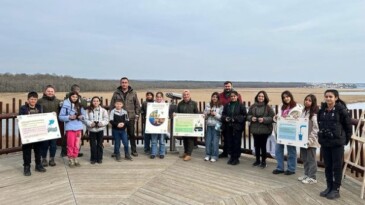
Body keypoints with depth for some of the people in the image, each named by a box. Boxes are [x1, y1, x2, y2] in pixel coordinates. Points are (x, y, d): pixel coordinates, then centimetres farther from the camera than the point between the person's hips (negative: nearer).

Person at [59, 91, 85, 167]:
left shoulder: (79, 106, 9)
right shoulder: (66, 105, -5)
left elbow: (84, 114, 15)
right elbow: (60, 117, -7)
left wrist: (82, 117, -7)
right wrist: (69, 117, -19)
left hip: (78, 127, 4)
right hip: (70, 127, -4)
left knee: (77, 145, 10)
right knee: (70, 144, 0)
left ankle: (75, 159, 21)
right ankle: (70, 160, 12)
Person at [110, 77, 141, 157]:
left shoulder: (133, 93, 3)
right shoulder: (116, 93, 2)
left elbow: (137, 105, 6)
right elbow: (112, 105, 5)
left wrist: (137, 115, 1)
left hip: (130, 117, 0)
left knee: (131, 134, 7)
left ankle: (134, 150, 18)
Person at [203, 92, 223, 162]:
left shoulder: (221, 106, -1)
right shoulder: (208, 105, 9)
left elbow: (221, 117, -5)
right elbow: (204, 115, 12)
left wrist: (215, 114, -15)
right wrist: (208, 113, -7)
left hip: (216, 126, -3)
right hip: (209, 125, 3)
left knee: (215, 141, -1)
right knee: (208, 140, 6)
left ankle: (214, 156, 9)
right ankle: (208, 155, 17)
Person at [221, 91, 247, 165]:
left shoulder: (241, 105, -3)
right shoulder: (227, 105, 10)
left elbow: (244, 116, -6)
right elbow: (223, 114, 15)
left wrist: (236, 119, -16)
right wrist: (225, 118, -6)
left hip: (237, 127, -4)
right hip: (228, 127, 4)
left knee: (236, 142, 1)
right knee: (229, 142, 7)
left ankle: (236, 158, 12)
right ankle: (231, 157, 21)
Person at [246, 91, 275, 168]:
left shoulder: (268, 107, -6)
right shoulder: (253, 106, 4)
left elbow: (272, 117, -8)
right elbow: (248, 115, 10)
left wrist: (264, 119, -20)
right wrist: (251, 118, -11)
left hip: (264, 130, -3)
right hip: (255, 129, 3)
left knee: (263, 146, 3)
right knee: (256, 145, 12)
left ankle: (263, 161, 18)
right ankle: (257, 160, 26)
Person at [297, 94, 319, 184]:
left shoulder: (314, 114, -13)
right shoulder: (304, 112, 12)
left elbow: (316, 129, -17)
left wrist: (310, 140, -19)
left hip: (311, 141, -8)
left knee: (311, 159, 2)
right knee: (304, 159, 16)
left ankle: (312, 177, 12)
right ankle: (306, 174, 28)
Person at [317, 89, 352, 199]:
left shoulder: (341, 109, -12)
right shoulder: (322, 110, 2)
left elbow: (348, 125, -6)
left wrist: (346, 139, -1)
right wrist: (322, 135, 11)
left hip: (337, 142, -5)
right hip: (324, 142, 5)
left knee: (337, 166, 4)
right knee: (327, 166, 13)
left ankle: (336, 190, 14)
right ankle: (329, 187, 25)